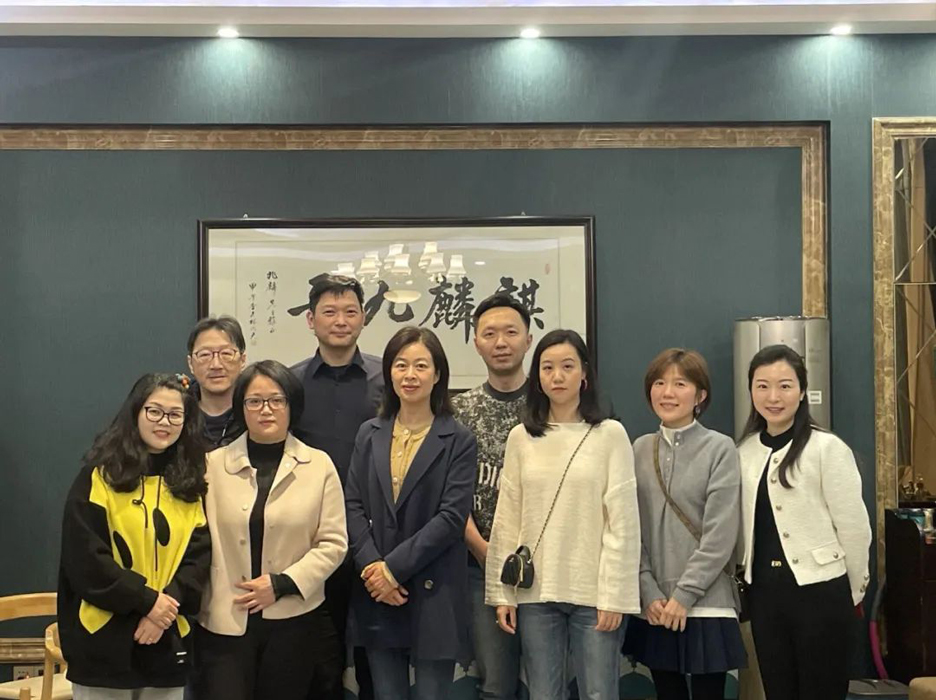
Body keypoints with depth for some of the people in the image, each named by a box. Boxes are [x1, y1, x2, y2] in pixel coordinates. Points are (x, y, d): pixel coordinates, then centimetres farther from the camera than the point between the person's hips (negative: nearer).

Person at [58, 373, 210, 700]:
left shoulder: (191, 483, 10)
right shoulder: (100, 476, -3)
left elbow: (199, 555, 3)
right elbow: (84, 556, -11)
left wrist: (169, 604, -13)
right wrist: (147, 600, -16)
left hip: (168, 641, 4)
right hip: (105, 640, -4)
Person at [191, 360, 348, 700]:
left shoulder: (319, 465, 3)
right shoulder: (213, 464, 5)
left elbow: (333, 543, -1)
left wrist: (282, 583, -10)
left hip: (293, 620, 0)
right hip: (225, 622, 0)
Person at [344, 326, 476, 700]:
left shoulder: (459, 440, -3)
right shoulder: (369, 434, 10)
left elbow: (452, 516, -11)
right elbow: (354, 506, 5)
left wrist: (394, 568, -15)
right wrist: (371, 566, -10)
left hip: (434, 593, -3)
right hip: (377, 592, 3)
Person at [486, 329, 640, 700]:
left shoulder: (610, 434, -3)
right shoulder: (520, 437, 5)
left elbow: (622, 521, -4)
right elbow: (506, 521, 6)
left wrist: (614, 596, -8)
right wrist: (502, 593, 3)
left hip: (593, 593, -2)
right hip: (535, 592, 3)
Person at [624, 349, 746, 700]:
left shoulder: (720, 449, -4)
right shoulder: (640, 450, 7)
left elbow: (720, 534, -9)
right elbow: (632, 530, 4)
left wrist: (684, 595, -13)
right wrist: (650, 594, -5)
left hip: (707, 605, -3)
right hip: (654, 608, 4)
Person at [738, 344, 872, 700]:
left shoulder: (828, 448, -11)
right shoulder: (745, 451, 5)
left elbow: (854, 528, -7)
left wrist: (851, 592, 2)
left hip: (819, 591, -5)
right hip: (764, 592, 5)